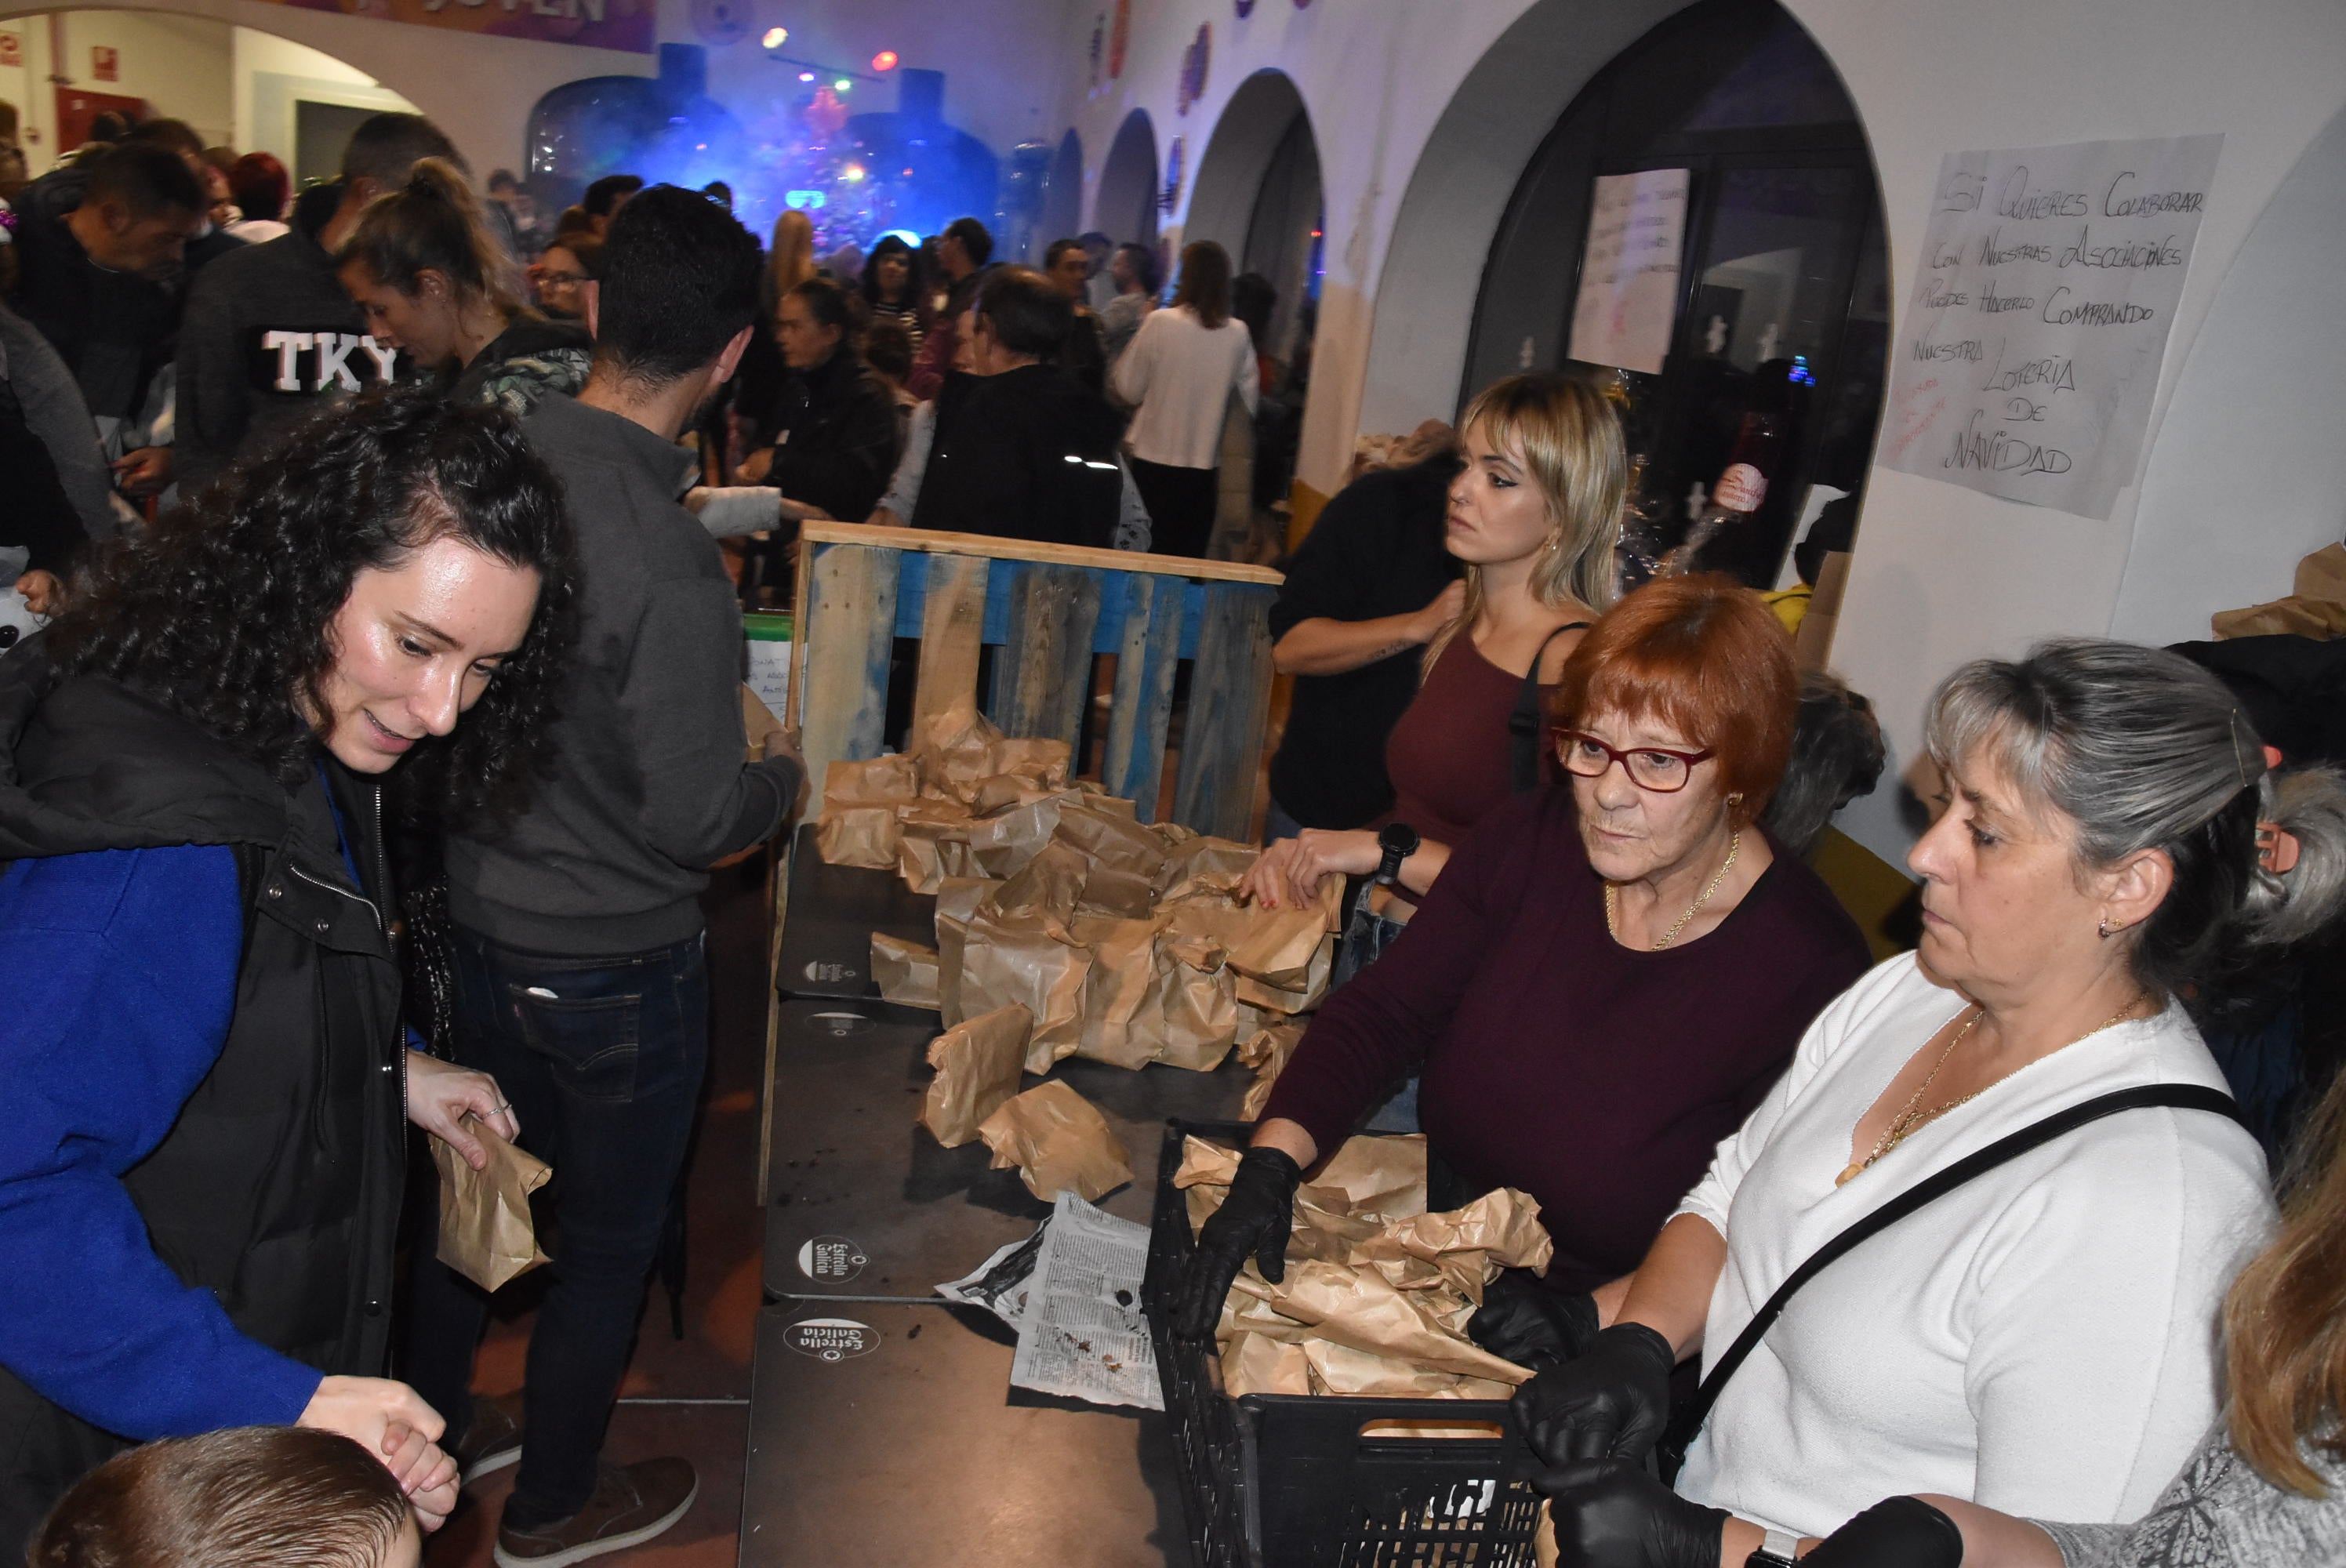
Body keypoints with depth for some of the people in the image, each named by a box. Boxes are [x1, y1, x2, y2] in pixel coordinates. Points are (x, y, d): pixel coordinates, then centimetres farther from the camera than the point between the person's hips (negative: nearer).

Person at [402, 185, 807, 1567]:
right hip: (611, 968, -6)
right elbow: (695, 821, -24)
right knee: (610, 1241, 17)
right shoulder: (668, 561, -30)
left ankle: (432, 1433, 50)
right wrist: (785, 777, -4)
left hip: (471, 921, 7)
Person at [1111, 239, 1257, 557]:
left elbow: (1127, 390, -4)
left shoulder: (1161, 322, -11)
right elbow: (1248, 399, 6)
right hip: (1204, 463, 2)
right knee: (1189, 557, 9)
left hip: (1154, 461, -2)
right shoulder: (1238, 335, -2)